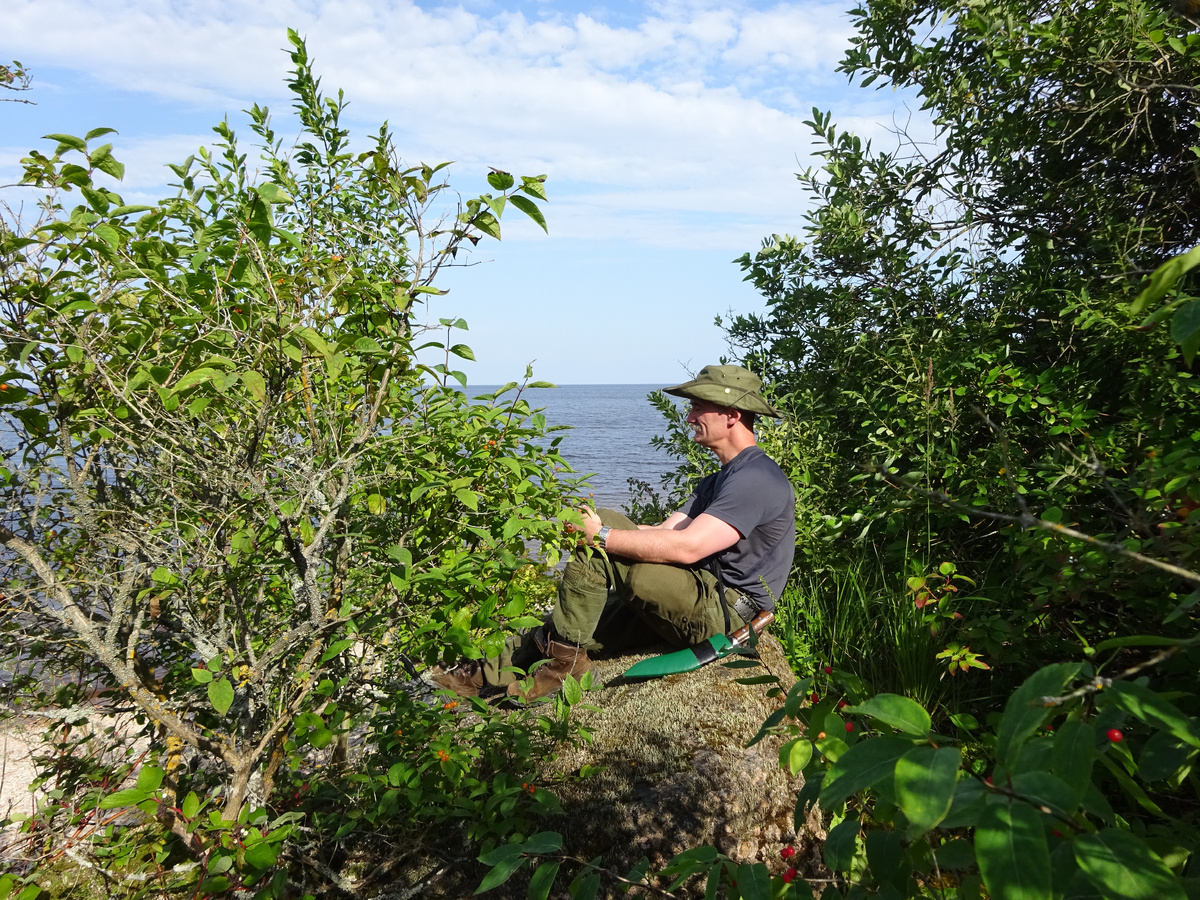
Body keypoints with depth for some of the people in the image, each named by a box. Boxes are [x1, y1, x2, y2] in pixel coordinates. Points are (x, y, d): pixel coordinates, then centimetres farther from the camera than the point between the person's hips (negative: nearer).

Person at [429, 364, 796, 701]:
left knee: (598, 546, -19)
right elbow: (665, 531, 11)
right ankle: (491, 673, 9)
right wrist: (597, 532, -4)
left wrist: (602, 535, -20)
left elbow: (687, 547, -26)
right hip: (697, 602, 10)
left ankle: (562, 655, -6)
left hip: (722, 610, -10)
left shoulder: (757, 478, -14)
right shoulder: (721, 480, 21)